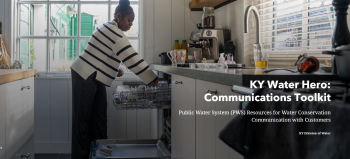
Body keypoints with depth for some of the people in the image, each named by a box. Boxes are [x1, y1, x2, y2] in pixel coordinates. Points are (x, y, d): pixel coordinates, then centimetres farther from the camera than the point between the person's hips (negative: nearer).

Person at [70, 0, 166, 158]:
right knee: (83, 118, -3)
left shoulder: (109, 28, 11)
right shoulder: (115, 34, -20)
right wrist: (154, 79, -21)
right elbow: (133, 60, -24)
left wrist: (115, 68, 9)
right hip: (85, 77, -10)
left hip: (96, 78, 10)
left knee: (99, 117, 9)